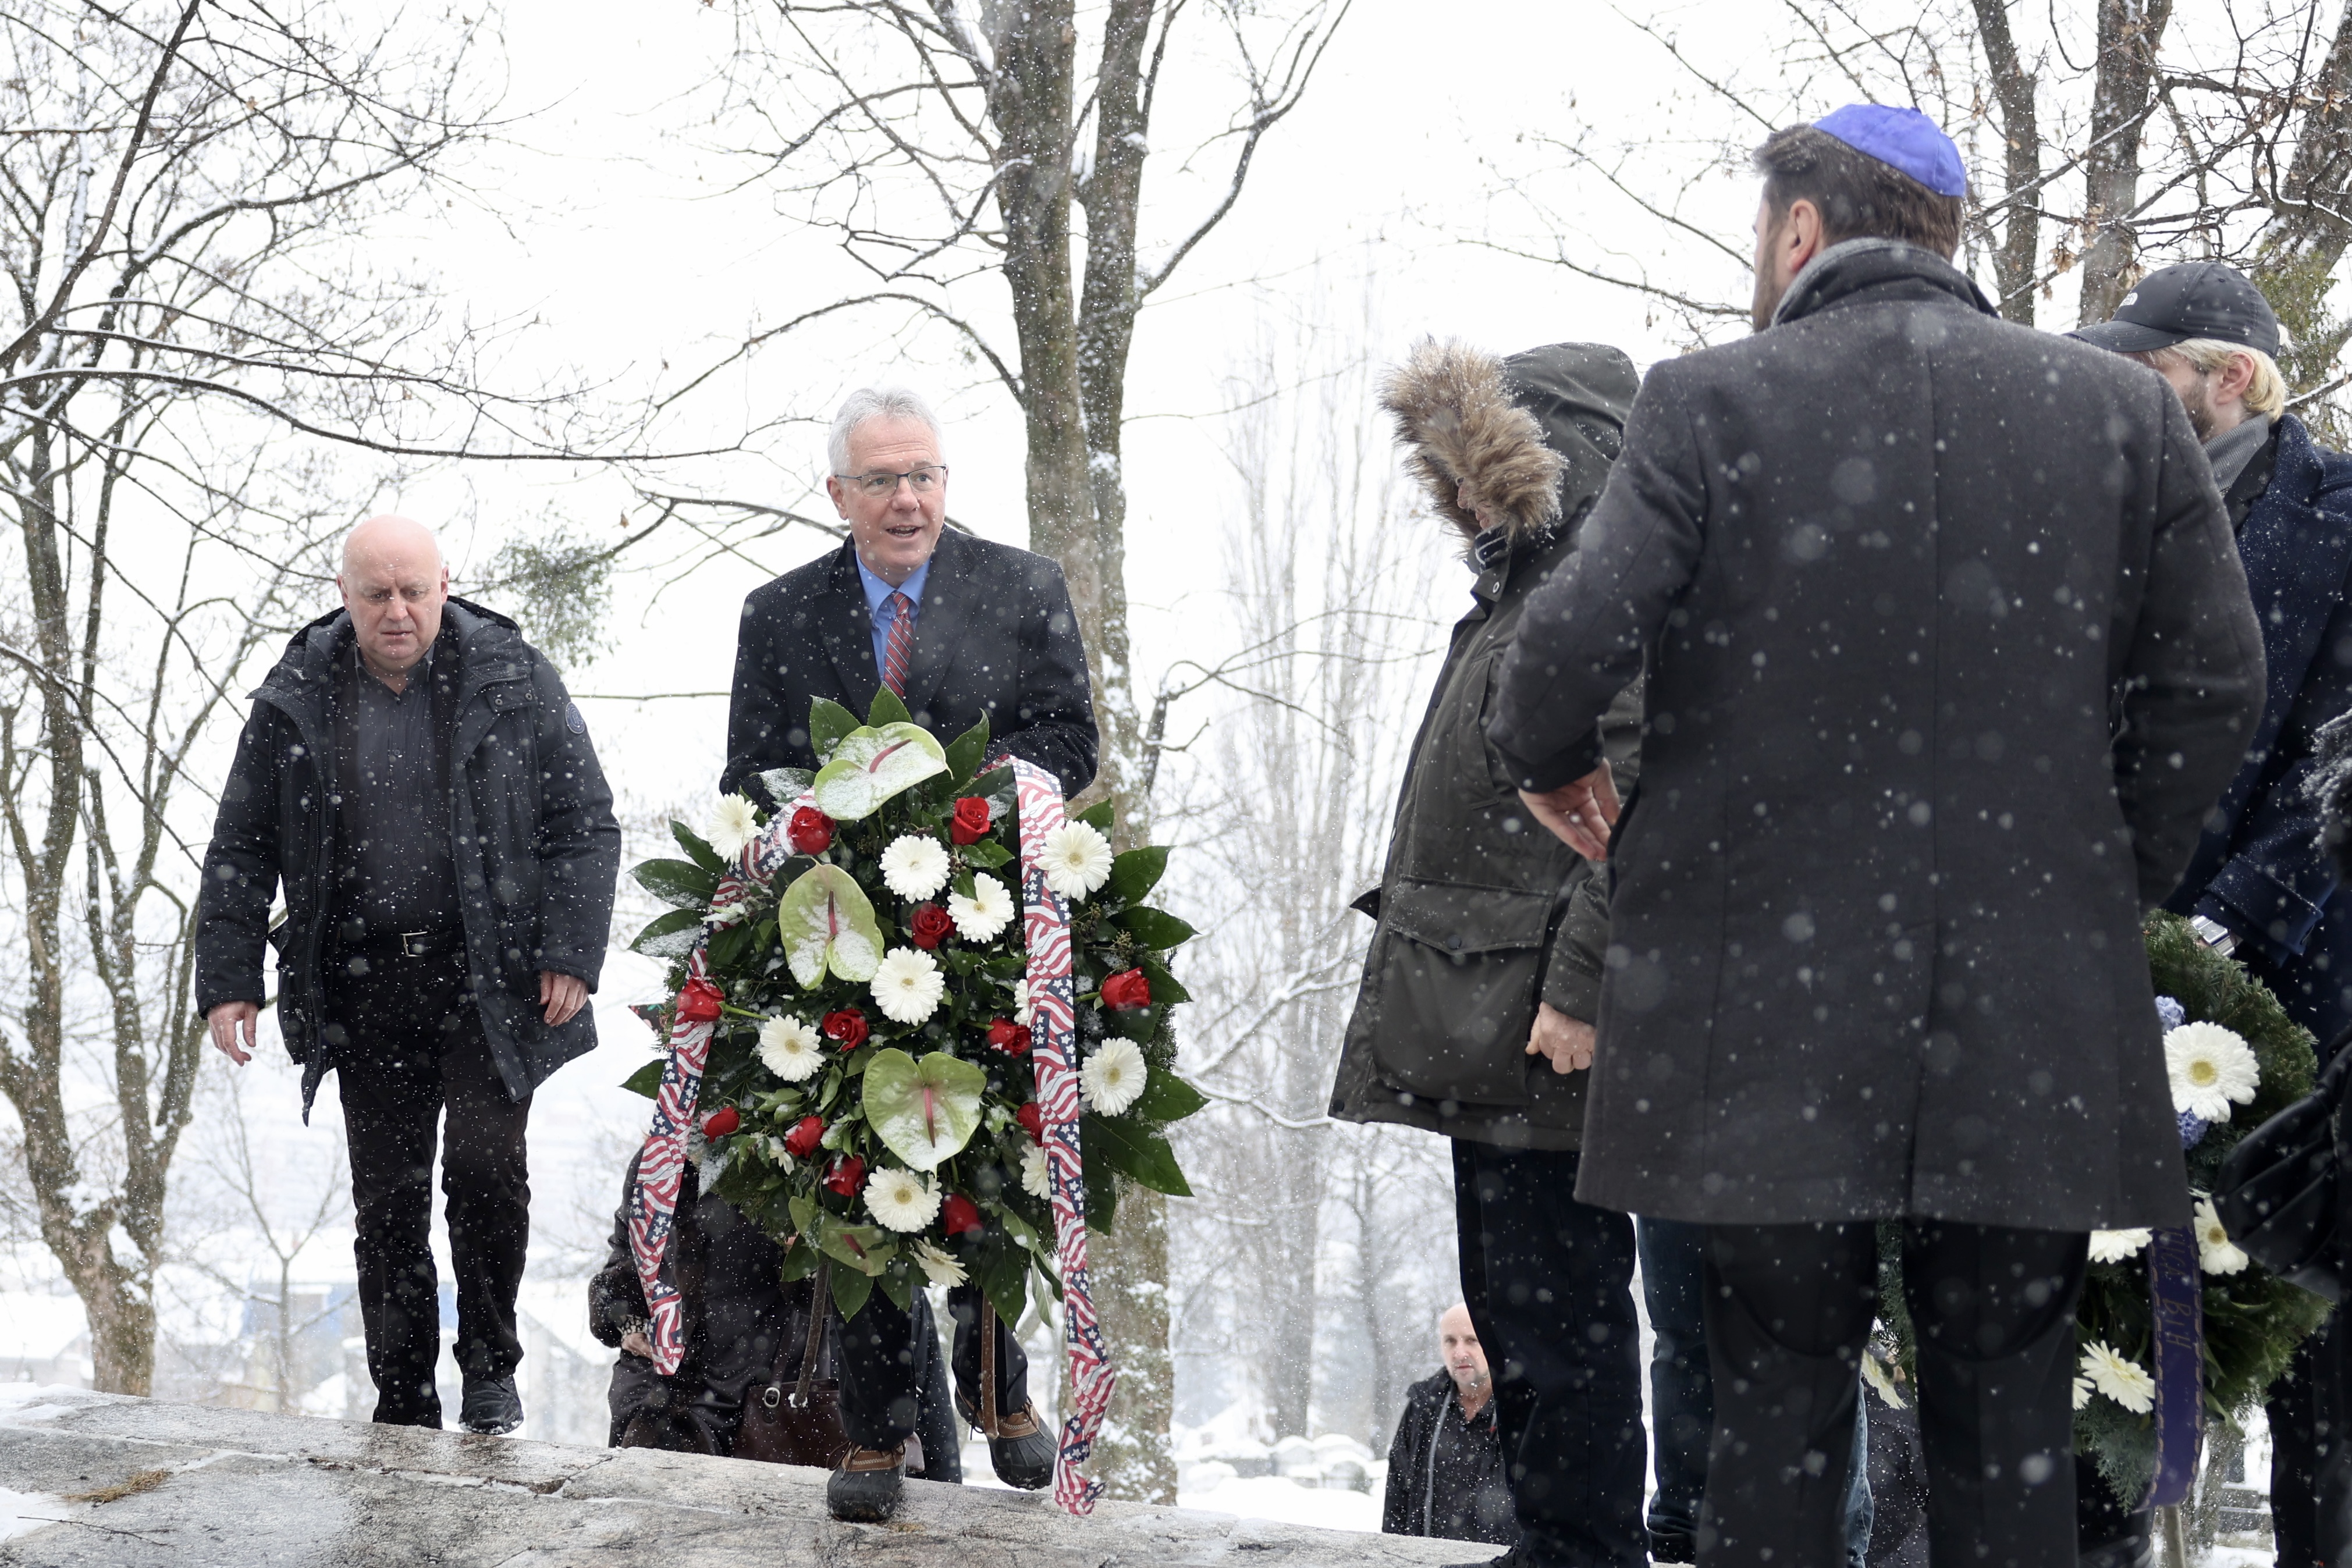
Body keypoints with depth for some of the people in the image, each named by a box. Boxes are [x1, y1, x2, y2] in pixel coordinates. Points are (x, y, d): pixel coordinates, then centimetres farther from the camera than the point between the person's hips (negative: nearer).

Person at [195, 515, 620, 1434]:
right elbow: (241, 850, 10)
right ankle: (403, 1409, 14)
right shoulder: (297, 701, 5)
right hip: (364, 989, 2)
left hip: (487, 977, -2)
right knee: (387, 1201, 5)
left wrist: (571, 953, -7)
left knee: (487, 1163, -14)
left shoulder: (513, 682, 0)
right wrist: (228, 978, 2)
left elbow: (584, 823, 2)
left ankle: (490, 1367, 8)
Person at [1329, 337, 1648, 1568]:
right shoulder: (1523, 584, 19)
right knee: (1508, 1295, 15)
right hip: (1486, 1020, 10)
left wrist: (1583, 989, -23)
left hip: (1541, 1018, -10)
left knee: (1557, 1303, -6)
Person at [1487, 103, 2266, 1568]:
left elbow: (1582, 635, -14)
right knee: (2009, 1421, 8)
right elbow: (2216, 682, 3)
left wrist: (1547, 758, 7)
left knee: (1781, 1400, 6)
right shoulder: (2126, 409, 4)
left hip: (1772, 1016, -2)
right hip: (2036, 1019, 2)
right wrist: (2117, 882, 14)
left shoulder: (1710, 403, -5)